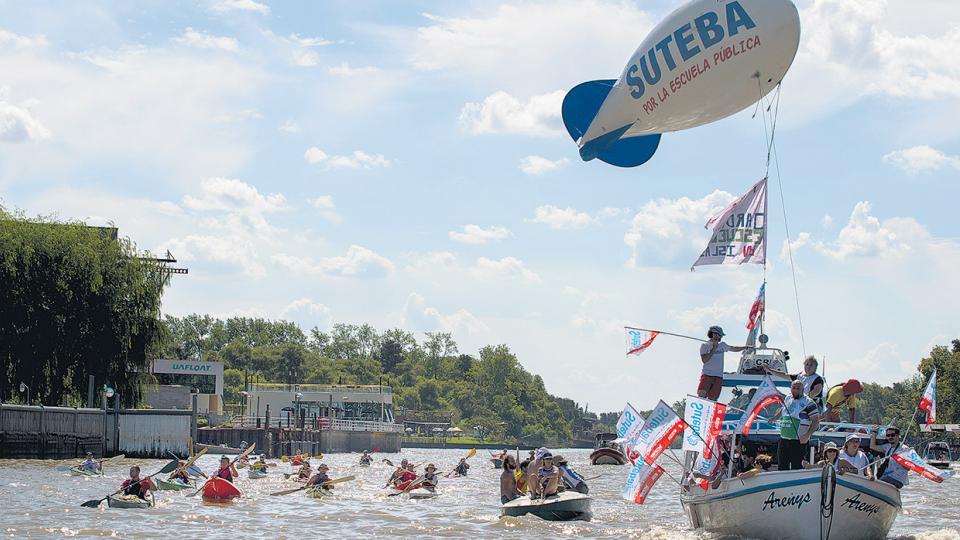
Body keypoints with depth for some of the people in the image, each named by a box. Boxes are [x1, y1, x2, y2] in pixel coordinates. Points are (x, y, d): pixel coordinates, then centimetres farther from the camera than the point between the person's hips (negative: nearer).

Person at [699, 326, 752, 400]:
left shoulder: (722, 345, 18)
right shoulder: (705, 346, 2)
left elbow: (734, 349, 32)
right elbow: (704, 360, -11)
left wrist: (746, 347, 29)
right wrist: (713, 349, -10)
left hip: (718, 377, 4)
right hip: (707, 375, -4)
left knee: (712, 398, -6)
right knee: (702, 396, -17)